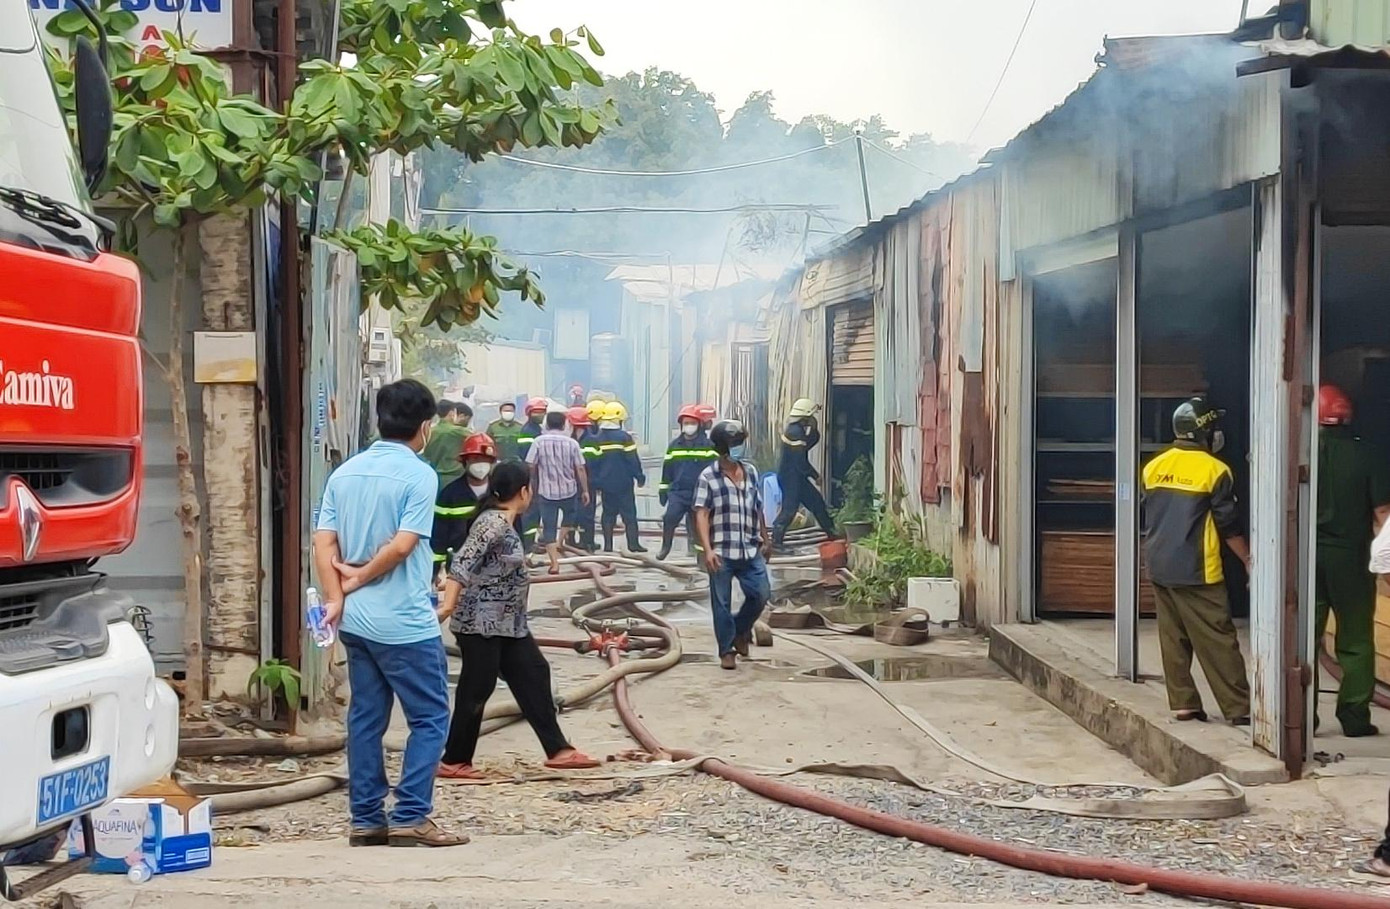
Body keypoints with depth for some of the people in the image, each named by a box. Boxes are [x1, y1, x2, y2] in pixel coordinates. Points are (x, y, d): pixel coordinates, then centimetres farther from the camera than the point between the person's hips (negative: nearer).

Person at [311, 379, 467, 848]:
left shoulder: (345, 473, 9)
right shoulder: (419, 475, -11)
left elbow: (323, 542, 2)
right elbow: (402, 545, -18)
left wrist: (336, 596, -3)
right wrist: (360, 576, -5)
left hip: (355, 621, 7)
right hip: (405, 623, -7)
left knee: (366, 718, 11)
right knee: (430, 718, 2)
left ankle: (366, 819, 13)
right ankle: (410, 817, -3)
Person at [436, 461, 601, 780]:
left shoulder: (504, 523, 10)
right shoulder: (493, 523, -20)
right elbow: (462, 563, -29)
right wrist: (448, 606, -38)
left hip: (507, 623, 10)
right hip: (481, 623, -10)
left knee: (533, 676, 10)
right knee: (476, 690, -3)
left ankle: (558, 750, 14)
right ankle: (453, 762, 8)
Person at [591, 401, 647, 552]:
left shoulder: (597, 439, 3)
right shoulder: (624, 437, -12)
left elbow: (594, 462, 6)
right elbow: (633, 460, -12)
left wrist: (596, 483, 13)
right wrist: (640, 477, -1)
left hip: (605, 483, 4)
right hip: (623, 483, -4)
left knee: (608, 513, 11)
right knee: (629, 513, 2)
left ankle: (608, 544, 8)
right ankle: (633, 543, 1)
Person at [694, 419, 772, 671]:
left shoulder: (751, 472, 9)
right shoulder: (708, 477, -6)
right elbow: (701, 515, -11)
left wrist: (765, 540, 20)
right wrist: (708, 550, -20)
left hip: (750, 550, 4)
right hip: (722, 552, -4)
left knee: (761, 594, -1)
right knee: (722, 603, 2)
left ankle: (741, 629, 25)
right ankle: (727, 650, 15)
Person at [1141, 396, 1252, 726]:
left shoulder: (1154, 466, 7)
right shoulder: (1214, 471, -10)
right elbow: (1228, 525, -8)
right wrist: (1248, 560, 3)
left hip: (1160, 568, 6)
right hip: (1196, 572, -6)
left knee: (1173, 637, 11)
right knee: (1217, 641, -3)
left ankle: (1183, 703, 12)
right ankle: (1238, 708, -2)